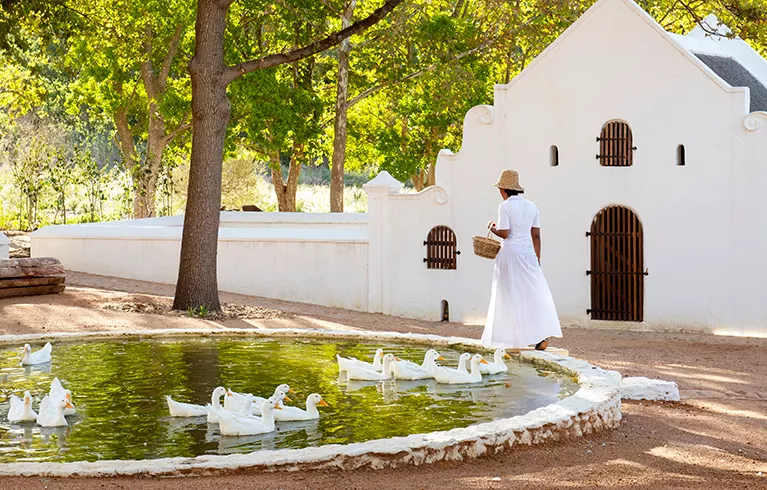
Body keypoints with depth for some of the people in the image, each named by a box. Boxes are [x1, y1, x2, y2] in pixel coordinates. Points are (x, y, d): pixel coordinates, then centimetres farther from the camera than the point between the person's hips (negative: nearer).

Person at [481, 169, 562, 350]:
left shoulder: (505, 206, -8)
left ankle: (512, 339, 7)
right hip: (529, 252, 5)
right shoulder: (531, 206, 9)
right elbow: (536, 236, 9)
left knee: (510, 295, 3)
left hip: (510, 252, -5)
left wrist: (493, 228, 8)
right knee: (533, 293, 3)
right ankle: (542, 335, -8)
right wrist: (537, 259, 13)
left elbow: (504, 233, -13)